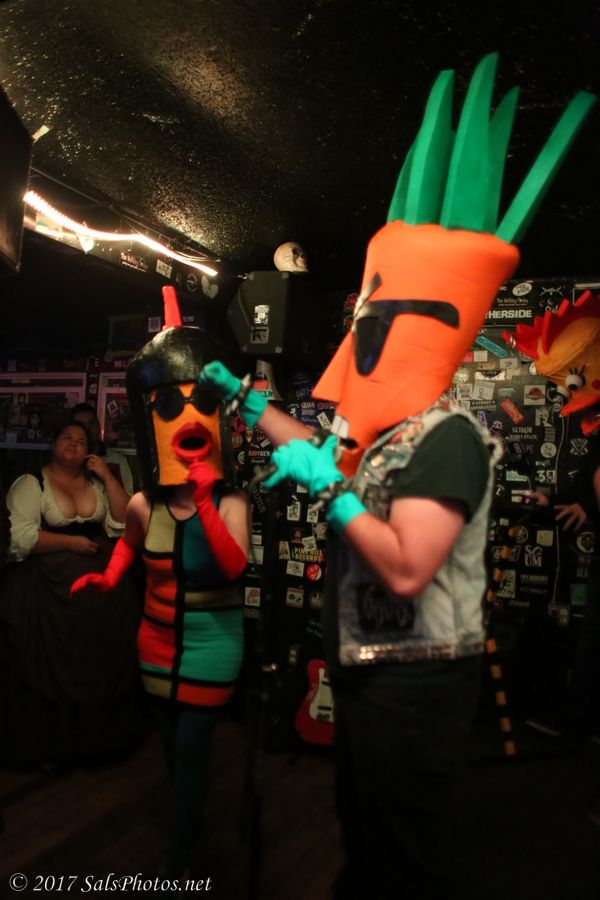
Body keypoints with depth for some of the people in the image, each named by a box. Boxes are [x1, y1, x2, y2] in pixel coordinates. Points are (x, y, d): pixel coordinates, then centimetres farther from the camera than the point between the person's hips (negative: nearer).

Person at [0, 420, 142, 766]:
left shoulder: (96, 484, 11)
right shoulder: (31, 484, -3)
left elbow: (125, 521, 1)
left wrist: (108, 476, -4)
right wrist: (72, 543, -14)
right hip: (49, 586, -4)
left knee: (101, 661, 6)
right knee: (50, 666, 1)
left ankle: (98, 734, 25)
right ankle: (49, 744, 19)